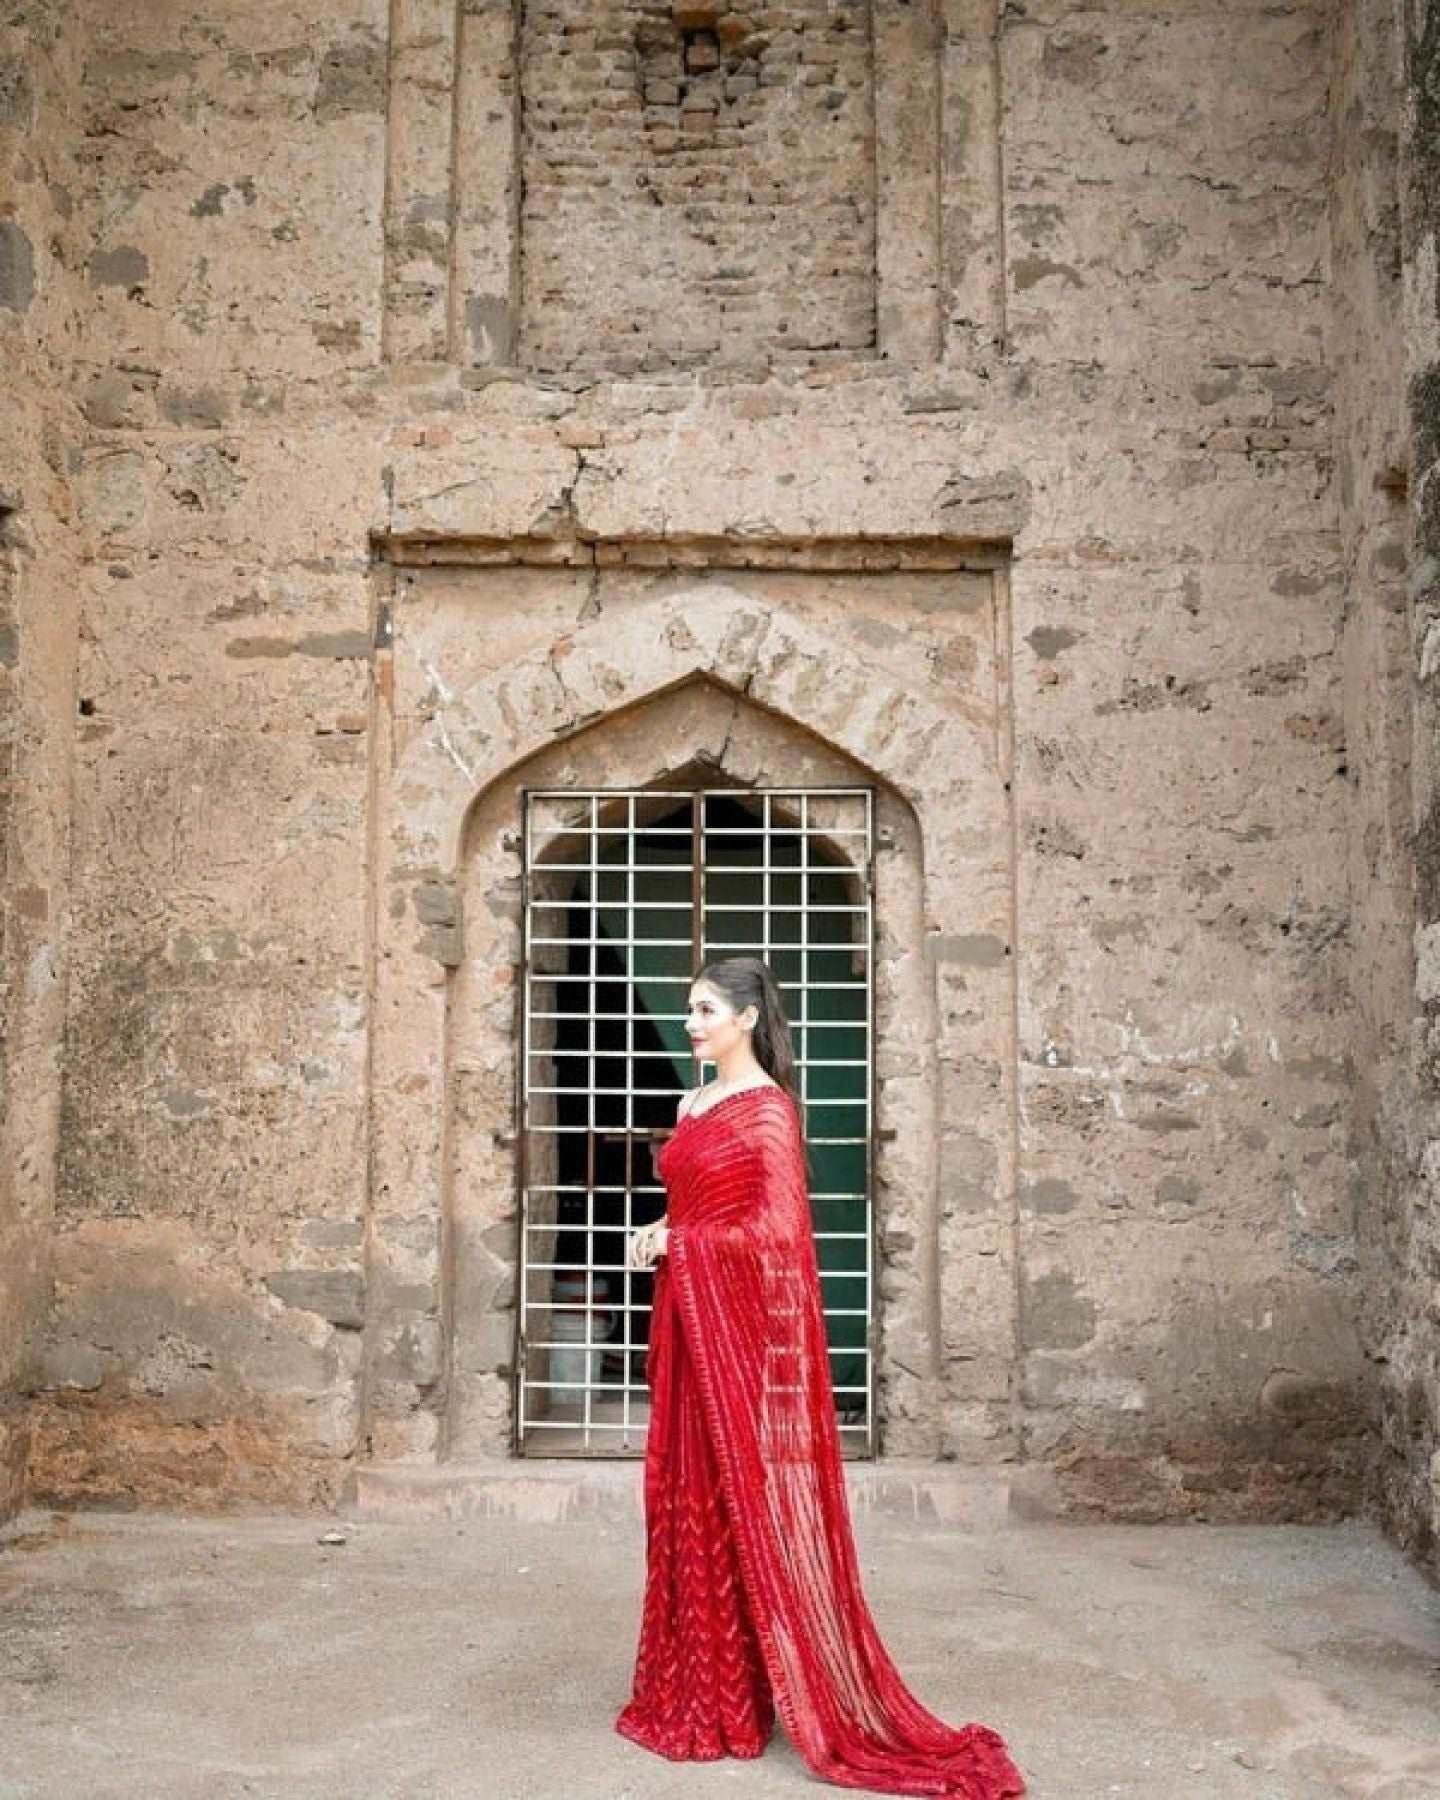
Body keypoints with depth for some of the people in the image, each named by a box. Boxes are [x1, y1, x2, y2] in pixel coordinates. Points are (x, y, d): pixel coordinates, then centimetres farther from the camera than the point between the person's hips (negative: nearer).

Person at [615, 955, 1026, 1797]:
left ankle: (748, 1699, 12)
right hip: (691, 1322, 8)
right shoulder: (696, 1105, 13)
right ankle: (699, 1692, 23)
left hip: (743, 1324, -8)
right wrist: (659, 1236, 1)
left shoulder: (769, 1110, -12)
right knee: (691, 1499, 12)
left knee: (751, 1499, 0)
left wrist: (676, 1245, -13)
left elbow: (778, 1228, -19)